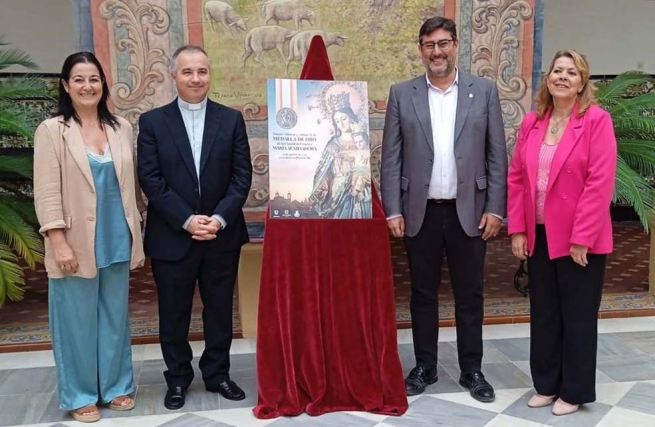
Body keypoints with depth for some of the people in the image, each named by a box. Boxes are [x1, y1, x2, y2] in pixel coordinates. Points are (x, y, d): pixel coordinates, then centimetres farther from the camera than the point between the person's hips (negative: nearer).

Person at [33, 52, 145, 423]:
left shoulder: (121, 128, 6)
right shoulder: (52, 131, -5)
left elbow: (132, 184, 9)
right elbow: (47, 193, -9)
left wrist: (138, 236, 9)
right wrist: (58, 242, -15)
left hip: (117, 241, 4)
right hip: (76, 244, -4)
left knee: (115, 316, 13)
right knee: (78, 320, 6)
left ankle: (116, 385, 29)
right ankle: (80, 395, 22)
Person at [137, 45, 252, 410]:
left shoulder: (231, 119, 5)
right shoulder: (152, 122, 1)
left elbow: (242, 176, 0)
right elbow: (151, 180, -6)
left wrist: (220, 218, -13)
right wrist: (187, 220, -15)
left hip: (222, 235, 1)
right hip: (172, 236, -1)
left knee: (220, 309, 12)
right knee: (174, 313, 9)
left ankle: (218, 373, 29)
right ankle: (178, 379, 26)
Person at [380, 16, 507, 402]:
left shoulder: (484, 90, 3)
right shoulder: (402, 94, 3)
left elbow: (497, 155, 1)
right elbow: (391, 158, 1)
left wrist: (495, 208, -5)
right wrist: (392, 210, -5)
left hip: (469, 211, 0)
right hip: (420, 212, 1)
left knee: (470, 295, 9)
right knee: (423, 294, 10)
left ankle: (472, 370, 23)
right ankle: (425, 367, 25)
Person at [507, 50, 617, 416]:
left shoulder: (597, 119, -10)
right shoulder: (532, 122, 7)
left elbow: (600, 183, -15)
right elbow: (516, 177, 7)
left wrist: (581, 238, -17)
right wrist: (518, 229, 1)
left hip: (579, 239, -5)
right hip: (539, 236, 5)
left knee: (578, 317, 7)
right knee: (544, 314, 14)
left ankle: (575, 392, 23)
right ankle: (547, 385, 30)